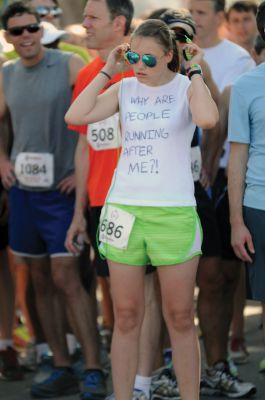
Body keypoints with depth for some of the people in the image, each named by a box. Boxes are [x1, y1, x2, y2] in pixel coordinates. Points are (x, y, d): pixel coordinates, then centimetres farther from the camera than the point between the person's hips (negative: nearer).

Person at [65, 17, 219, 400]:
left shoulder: (187, 87, -2)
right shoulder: (125, 89, 7)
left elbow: (207, 119, -26)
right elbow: (76, 116, -7)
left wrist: (195, 70, -13)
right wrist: (108, 70, -2)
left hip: (174, 212, -3)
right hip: (124, 210, 3)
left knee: (180, 318, 2)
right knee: (126, 317, 6)